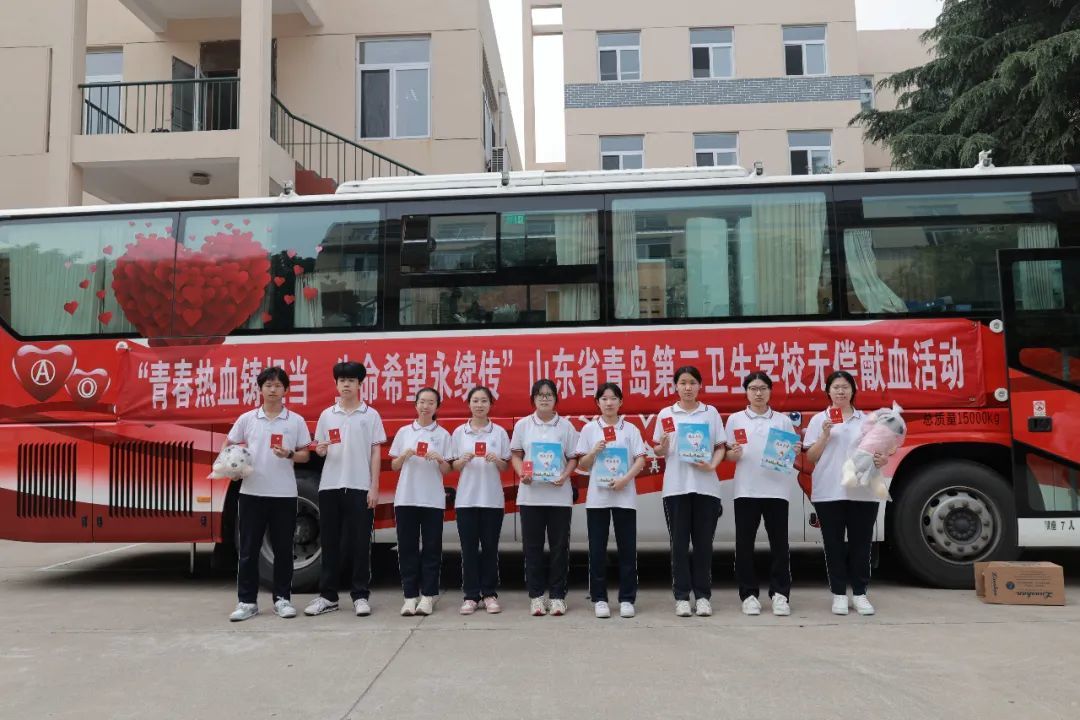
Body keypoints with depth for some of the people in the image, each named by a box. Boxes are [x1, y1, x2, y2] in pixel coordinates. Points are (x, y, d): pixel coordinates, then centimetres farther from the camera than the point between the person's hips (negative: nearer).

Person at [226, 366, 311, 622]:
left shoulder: (296, 421, 3)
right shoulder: (246, 419, 5)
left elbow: (305, 455, 6)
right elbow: (229, 447, 11)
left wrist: (289, 454, -15)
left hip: (284, 494, 0)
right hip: (251, 492, 1)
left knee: (283, 549, 6)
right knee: (248, 549, 4)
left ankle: (282, 599, 17)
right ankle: (247, 601, 13)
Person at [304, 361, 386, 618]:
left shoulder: (370, 415, 3)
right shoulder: (326, 415, 10)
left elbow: (375, 453, 0)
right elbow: (319, 450, 14)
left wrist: (374, 487, -6)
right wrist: (320, 450, -11)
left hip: (360, 487, -2)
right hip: (330, 486, 3)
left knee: (360, 543, 1)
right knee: (330, 543, 7)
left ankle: (360, 596, 9)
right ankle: (327, 596, 15)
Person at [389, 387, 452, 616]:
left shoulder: (443, 435, 6)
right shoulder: (404, 432, 10)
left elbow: (446, 471, 6)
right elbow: (394, 466, 11)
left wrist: (439, 459, -14)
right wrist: (405, 456, -8)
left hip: (433, 499, -1)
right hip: (406, 498, 1)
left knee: (431, 548, 1)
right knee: (407, 547, 3)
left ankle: (428, 596, 8)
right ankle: (410, 596, 9)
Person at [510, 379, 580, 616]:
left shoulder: (565, 425, 4)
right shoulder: (523, 425, 5)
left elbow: (573, 458, 5)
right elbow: (515, 455, 7)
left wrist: (565, 476, -13)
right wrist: (522, 473, -11)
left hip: (559, 494, 0)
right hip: (530, 494, 1)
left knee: (559, 546, 3)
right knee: (532, 546, 5)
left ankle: (557, 595, 13)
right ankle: (536, 595, 14)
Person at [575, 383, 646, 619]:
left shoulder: (630, 429, 5)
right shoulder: (589, 429, 5)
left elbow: (641, 460, -1)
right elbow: (582, 465, 6)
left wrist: (625, 479, -15)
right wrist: (594, 451, -13)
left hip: (624, 496, 0)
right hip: (597, 496, 0)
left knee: (627, 548, 3)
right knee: (597, 549, 3)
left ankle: (627, 599, 11)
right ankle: (599, 599, 11)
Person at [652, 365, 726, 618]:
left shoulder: (711, 413, 8)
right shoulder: (666, 414, 6)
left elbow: (720, 447, 8)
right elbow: (658, 451, 7)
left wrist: (712, 465, -10)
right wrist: (664, 442, -14)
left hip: (706, 486, 1)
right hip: (676, 487, 0)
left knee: (703, 542, 4)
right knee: (679, 543, 2)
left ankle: (702, 595, 13)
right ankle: (681, 596, 9)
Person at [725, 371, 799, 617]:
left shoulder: (783, 420, 8)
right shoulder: (735, 419, 7)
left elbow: (792, 455, 12)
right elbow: (728, 455, 9)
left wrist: (795, 452, -10)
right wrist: (734, 454, -13)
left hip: (776, 489, 0)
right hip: (746, 490, 0)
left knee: (779, 543, 2)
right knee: (745, 543, 2)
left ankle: (780, 594, 11)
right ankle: (748, 594, 11)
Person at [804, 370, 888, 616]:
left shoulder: (866, 420, 12)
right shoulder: (819, 420, 6)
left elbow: (876, 452, 13)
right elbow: (811, 457, 1)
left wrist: (882, 460, -9)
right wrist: (825, 434, -12)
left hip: (862, 491, 2)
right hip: (828, 492, -1)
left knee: (861, 543, 5)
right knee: (834, 543, 3)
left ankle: (860, 593, 14)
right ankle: (839, 594, 12)